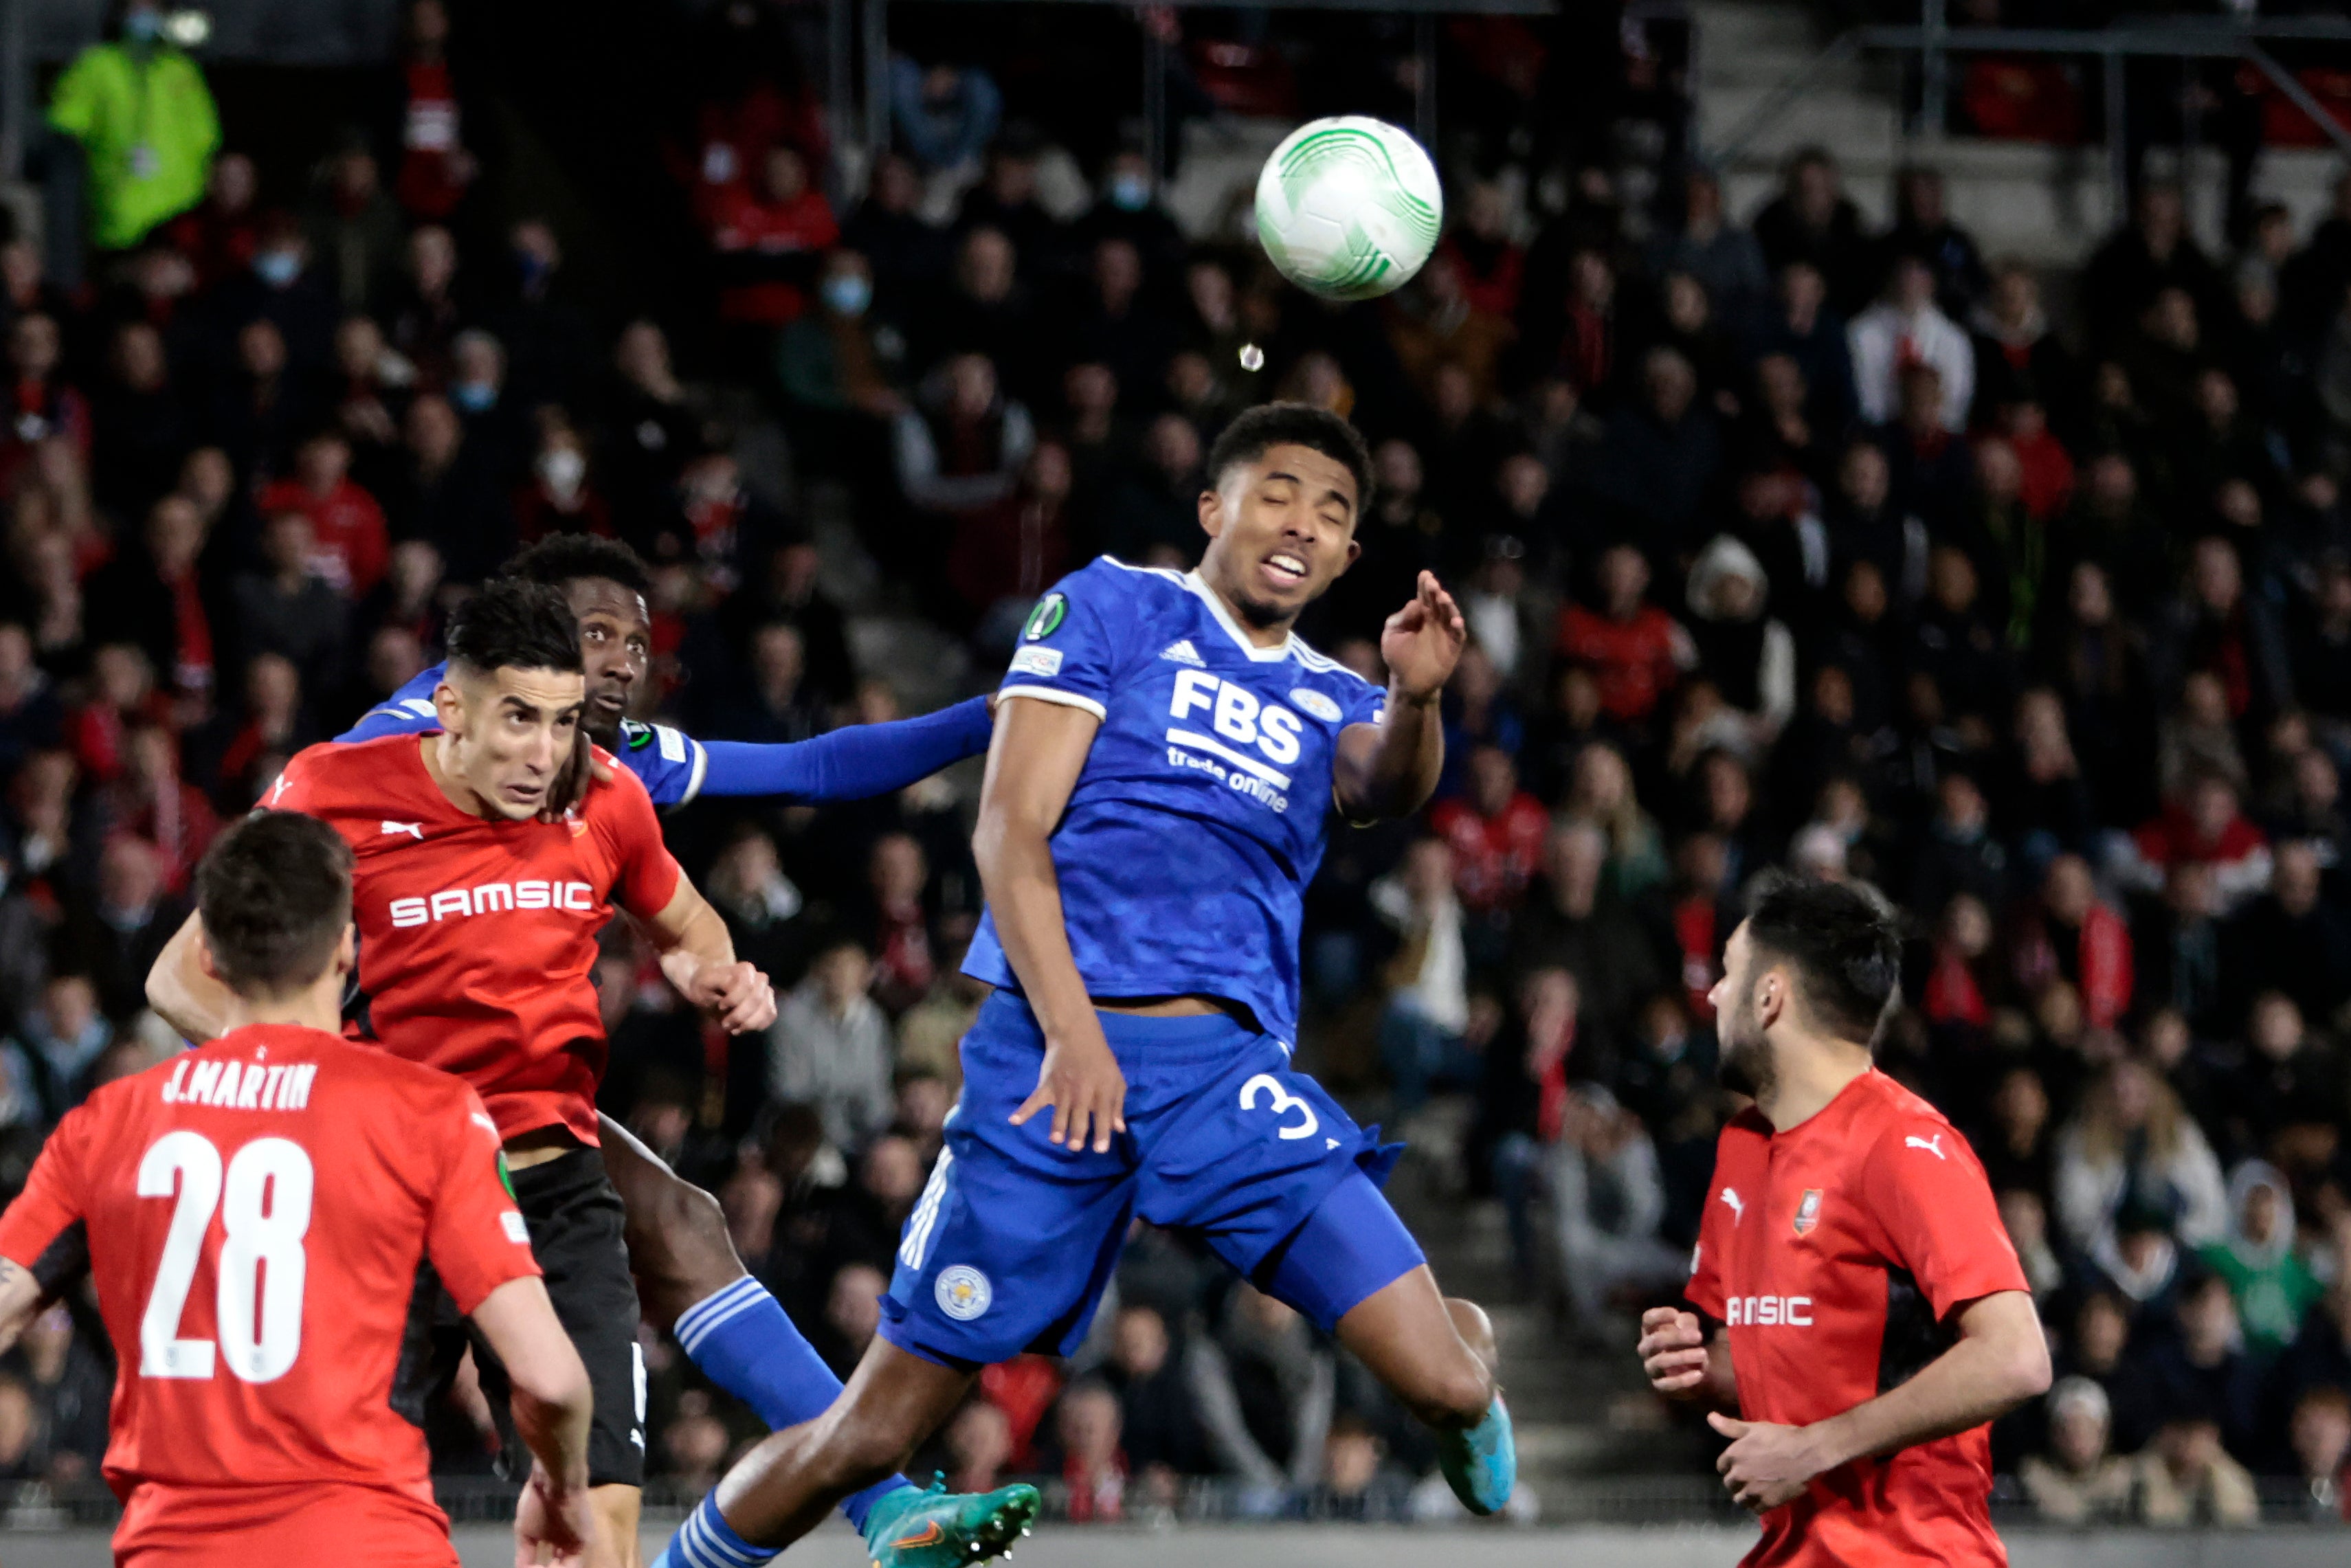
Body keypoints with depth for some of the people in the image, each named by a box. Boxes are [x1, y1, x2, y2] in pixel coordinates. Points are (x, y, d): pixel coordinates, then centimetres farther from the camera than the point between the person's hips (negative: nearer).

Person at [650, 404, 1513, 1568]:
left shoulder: (1331, 701, 19)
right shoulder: (1111, 609, 7)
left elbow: (1387, 785, -5)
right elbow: (1009, 829, -1)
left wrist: (1415, 695, -29)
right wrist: (1072, 1031, -14)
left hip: (1232, 1071, 3)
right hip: (1055, 1052, -3)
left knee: (1445, 1385, -11)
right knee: (875, 1432, -2)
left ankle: (1467, 1343, 26)